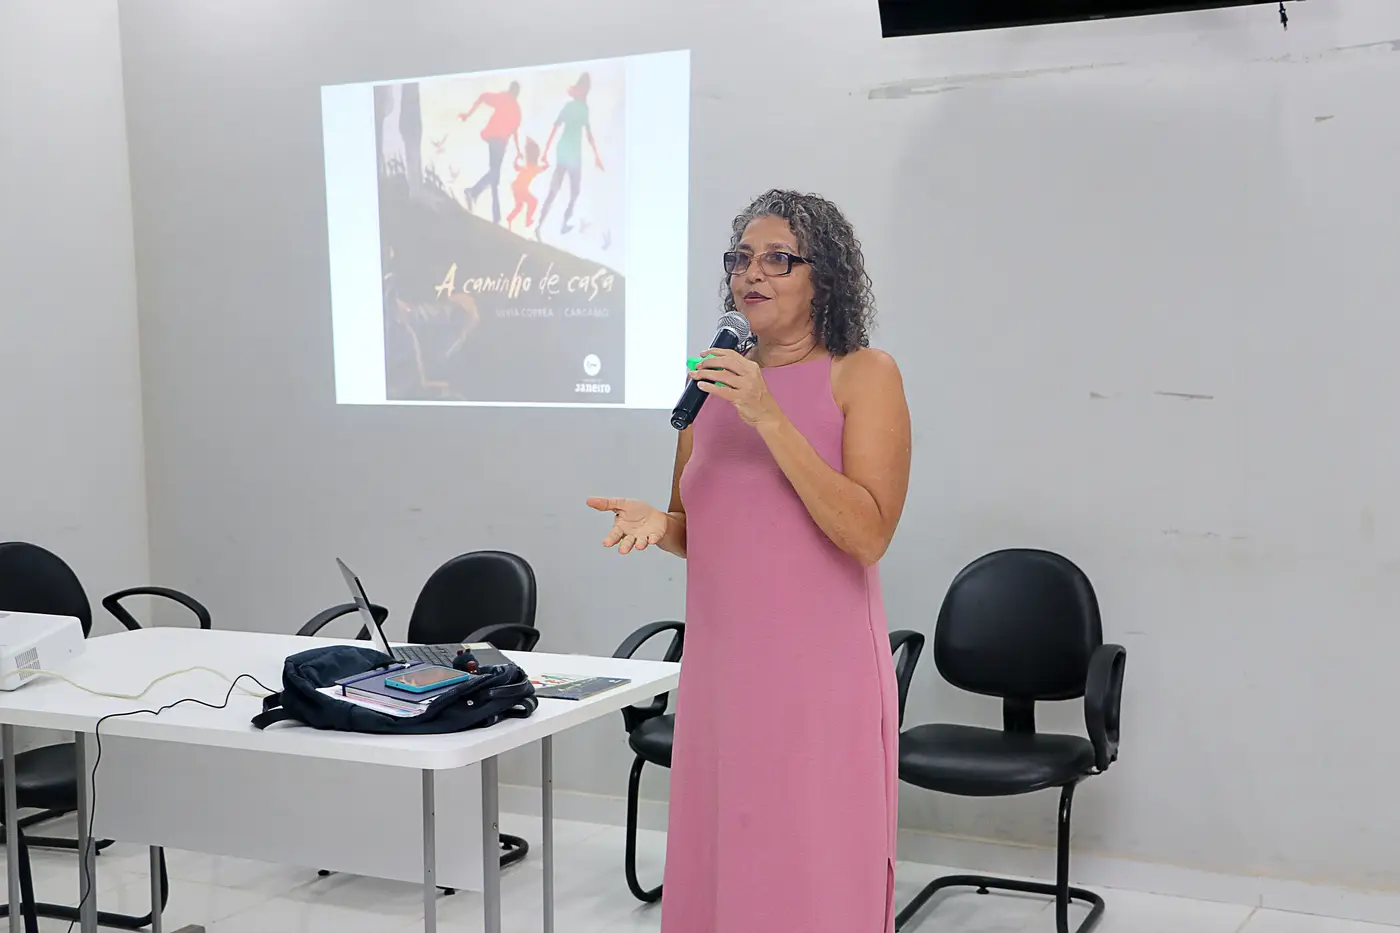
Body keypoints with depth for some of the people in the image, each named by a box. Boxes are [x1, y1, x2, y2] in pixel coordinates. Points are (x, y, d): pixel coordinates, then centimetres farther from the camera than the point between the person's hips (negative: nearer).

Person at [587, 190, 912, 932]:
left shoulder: (863, 375, -5)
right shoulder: (710, 379, 9)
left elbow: (867, 534, -16)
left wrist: (768, 417, -20)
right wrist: (654, 523, -6)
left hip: (821, 672, -5)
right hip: (719, 667, 5)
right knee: (715, 869, 12)